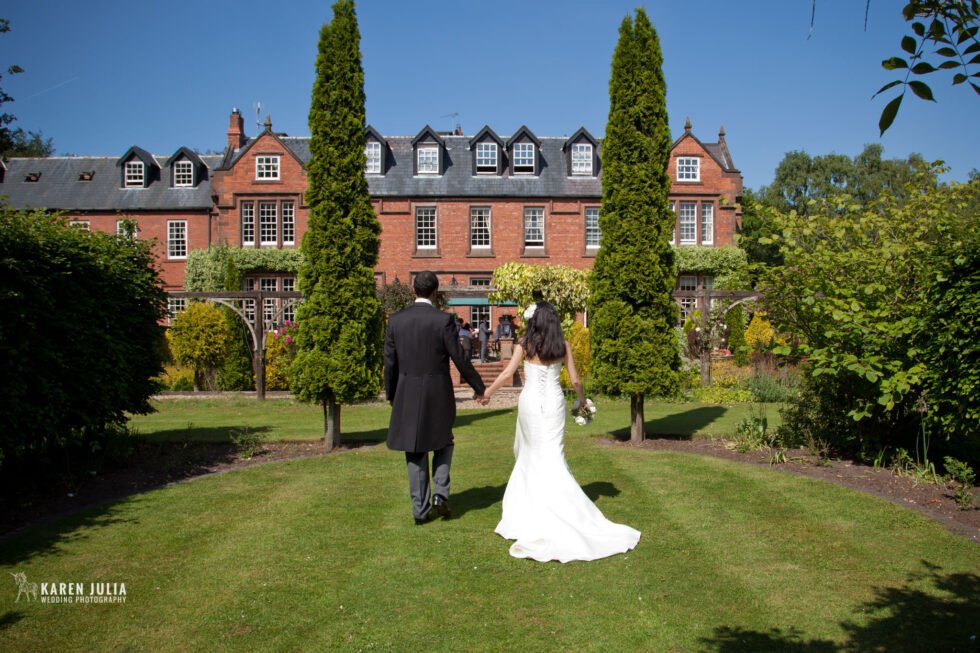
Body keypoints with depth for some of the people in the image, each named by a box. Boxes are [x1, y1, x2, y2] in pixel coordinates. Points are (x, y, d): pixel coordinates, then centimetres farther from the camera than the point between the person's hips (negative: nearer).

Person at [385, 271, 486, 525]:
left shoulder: (396, 320, -1)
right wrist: (479, 387, 6)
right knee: (443, 443, 20)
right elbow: (460, 359, -8)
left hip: (407, 395, 2)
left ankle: (420, 508, 14)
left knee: (415, 453, 11)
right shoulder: (444, 320, -10)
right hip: (438, 394, -2)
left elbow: (390, 363, 2)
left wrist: (391, 396, 15)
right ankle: (440, 493, 5)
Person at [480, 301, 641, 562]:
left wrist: (487, 392, 4)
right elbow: (575, 380, 3)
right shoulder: (563, 346, 2)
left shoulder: (525, 345, -4)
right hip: (554, 402, 1)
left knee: (531, 455, 12)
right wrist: (582, 399, 21)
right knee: (552, 457, 6)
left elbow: (508, 373, -8)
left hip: (530, 401, -1)